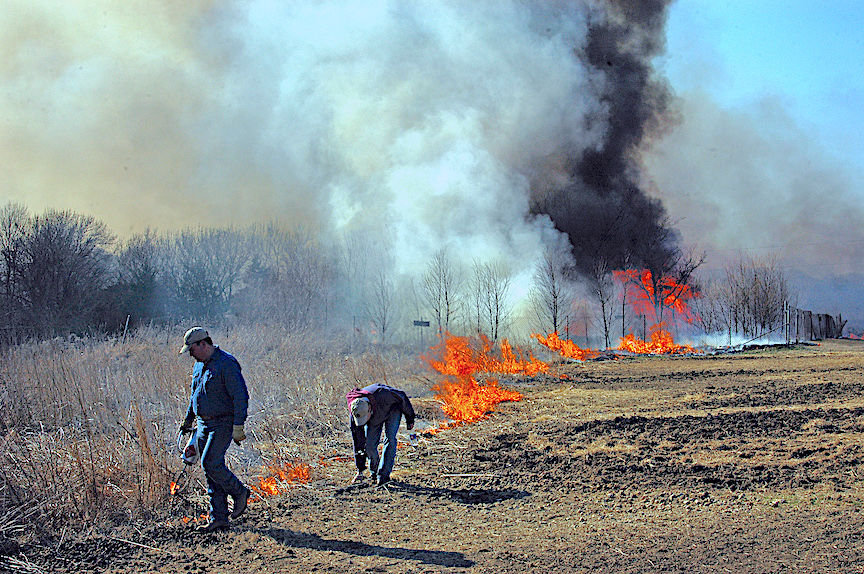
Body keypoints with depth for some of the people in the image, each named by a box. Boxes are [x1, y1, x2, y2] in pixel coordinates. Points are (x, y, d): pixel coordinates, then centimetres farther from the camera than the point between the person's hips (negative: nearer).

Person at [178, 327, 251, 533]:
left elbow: (241, 396, -19)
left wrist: (238, 426, -22)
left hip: (223, 423, -8)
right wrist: (188, 420, 30)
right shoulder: (199, 365, 12)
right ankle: (218, 518, 10)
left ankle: (239, 492, 7)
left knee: (211, 464, -16)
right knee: (210, 469, 6)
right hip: (204, 424, 9)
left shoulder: (227, 364, -16)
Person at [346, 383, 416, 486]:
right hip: (374, 419, 3)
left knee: (389, 440, -20)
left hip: (392, 410, -2)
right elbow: (358, 442, -21)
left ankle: (383, 475, -20)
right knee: (369, 445, -11)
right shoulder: (354, 414, -30)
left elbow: (402, 397, -22)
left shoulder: (382, 394, -44)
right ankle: (374, 474, 9)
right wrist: (360, 470, -19)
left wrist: (410, 419, -10)